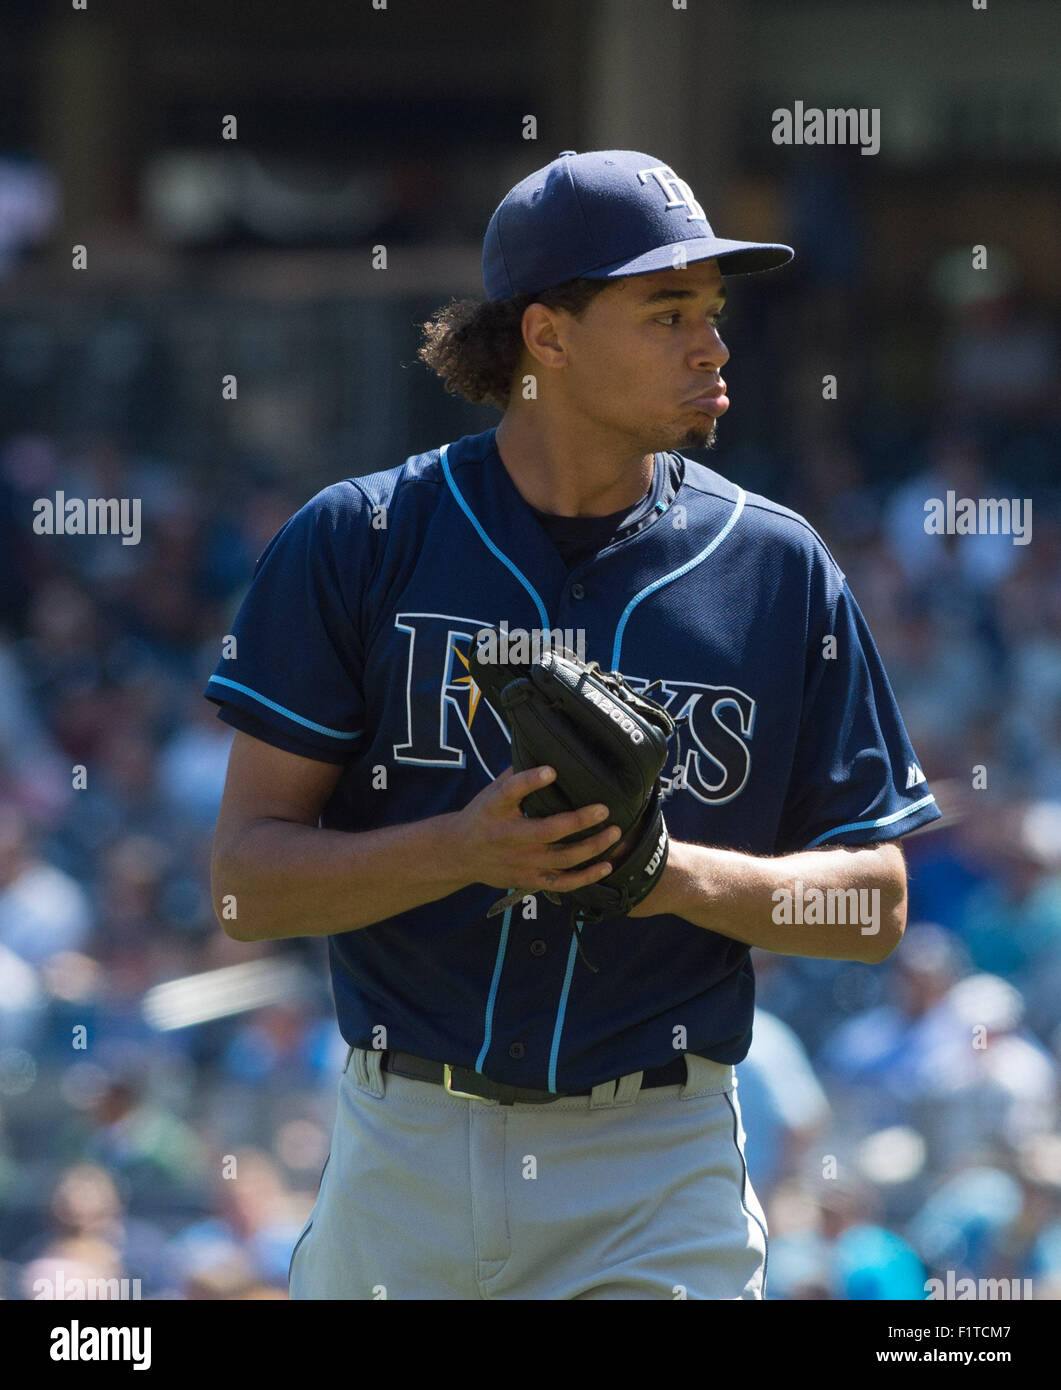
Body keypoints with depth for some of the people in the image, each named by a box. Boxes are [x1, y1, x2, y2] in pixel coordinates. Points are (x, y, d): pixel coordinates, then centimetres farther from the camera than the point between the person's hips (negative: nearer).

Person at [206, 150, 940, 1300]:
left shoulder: (778, 569, 5)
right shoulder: (355, 542, 1)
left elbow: (875, 904, 6)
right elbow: (246, 879, -3)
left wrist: (683, 874, -13)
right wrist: (465, 849, -20)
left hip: (657, 1179, 0)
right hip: (403, 1153, 0)